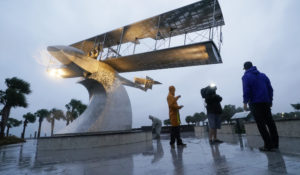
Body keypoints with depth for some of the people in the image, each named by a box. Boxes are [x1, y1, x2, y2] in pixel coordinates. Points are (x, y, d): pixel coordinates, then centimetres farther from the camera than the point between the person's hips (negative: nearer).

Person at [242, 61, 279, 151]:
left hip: (255, 103, -6)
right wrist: (270, 100, 17)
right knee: (270, 122, 11)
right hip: (266, 102, 6)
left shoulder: (246, 76, -3)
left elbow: (246, 91, -13)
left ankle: (268, 145, -2)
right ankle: (275, 143, 16)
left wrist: (245, 102, -10)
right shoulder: (263, 75, 16)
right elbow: (270, 88, 13)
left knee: (261, 124, -3)